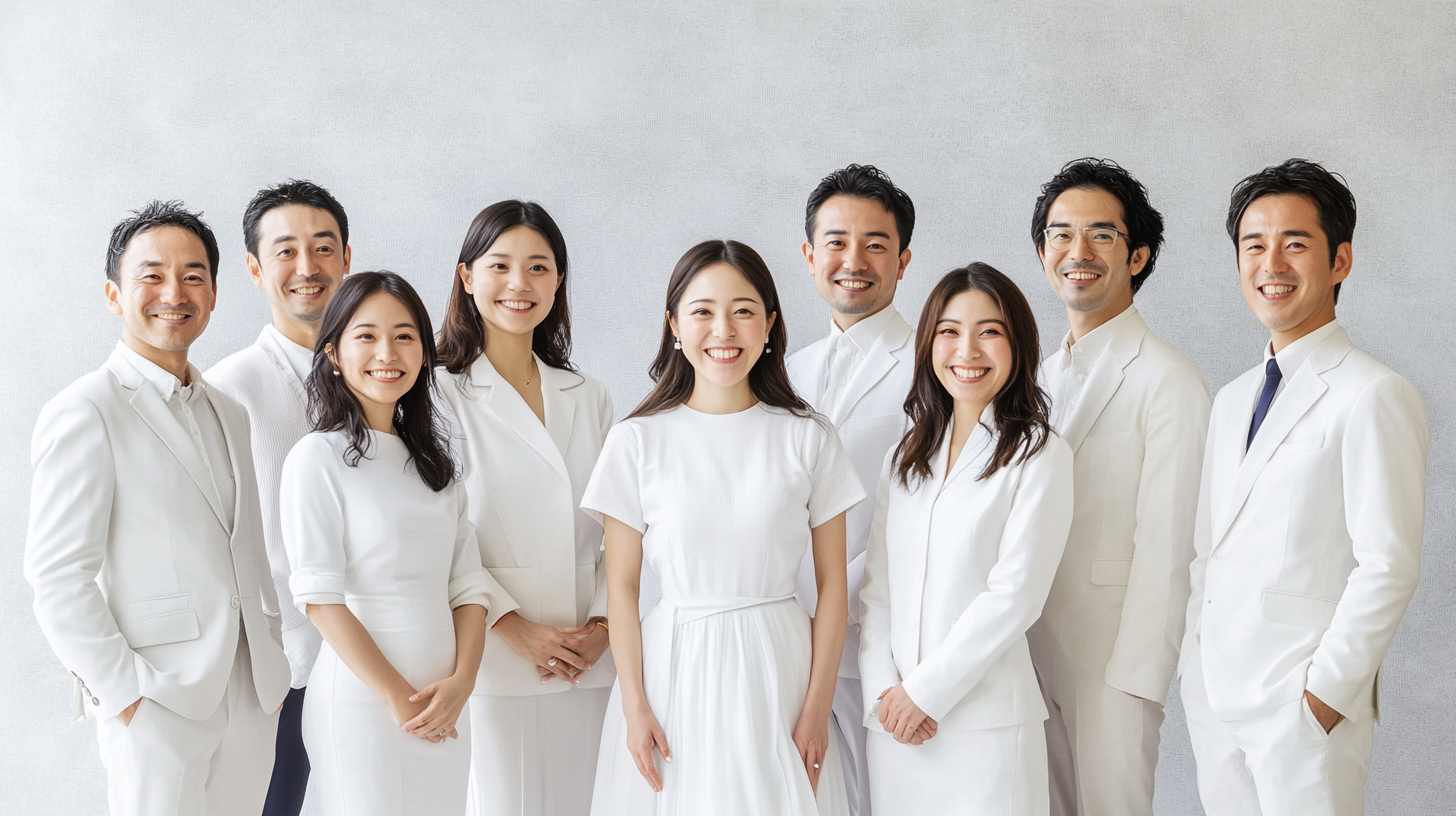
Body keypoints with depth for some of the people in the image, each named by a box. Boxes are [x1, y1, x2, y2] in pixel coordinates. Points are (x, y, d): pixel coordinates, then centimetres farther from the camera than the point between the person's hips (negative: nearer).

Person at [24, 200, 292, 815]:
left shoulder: (228, 414, 15)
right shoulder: (84, 413, -8)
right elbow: (57, 577, -13)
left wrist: (274, 658, 10)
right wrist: (125, 694, -14)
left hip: (252, 695, 6)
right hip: (158, 704, -6)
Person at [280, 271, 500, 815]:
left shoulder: (433, 461, 13)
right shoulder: (318, 458, -5)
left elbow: (467, 584, 8)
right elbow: (319, 597, -11)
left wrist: (461, 681, -8)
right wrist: (397, 698, -13)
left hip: (445, 707, 5)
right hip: (362, 702, -5)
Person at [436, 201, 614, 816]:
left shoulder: (590, 399, 13)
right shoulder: (440, 395, -2)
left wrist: (601, 625, -3)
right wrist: (513, 628, -14)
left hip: (587, 664, 4)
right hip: (488, 658, -4)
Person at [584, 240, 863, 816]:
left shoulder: (808, 439, 0)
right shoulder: (638, 441, -2)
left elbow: (832, 582, 2)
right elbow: (621, 585, 1)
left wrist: (818, 704, -2)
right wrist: (634, 705, -3)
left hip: (778, 665, 0)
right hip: (674, 669, 0)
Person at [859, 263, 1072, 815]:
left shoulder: (1040, 456, -5)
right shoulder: (906, 457, 13)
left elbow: (1014, 595, -11)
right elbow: (876, 583, 8)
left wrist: (924, 690, -10)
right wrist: (883, 689, -5)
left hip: (984, 721, -5)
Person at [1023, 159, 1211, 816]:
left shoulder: (1169, 381, -11)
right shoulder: (1042, 376, 13)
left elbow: (1164, 549, -14)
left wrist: (1136, 681, -16)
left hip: (1113, 661, -6)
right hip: (1029, 652, 7)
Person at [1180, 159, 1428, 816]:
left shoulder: (1374, 397, -10)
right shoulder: (1232, 400, 15)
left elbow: (1388, 566, -15)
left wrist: (1325, 693, -14)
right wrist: (1194, 671, 9)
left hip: (1306, 708, -7)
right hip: (1214, 698, 7)